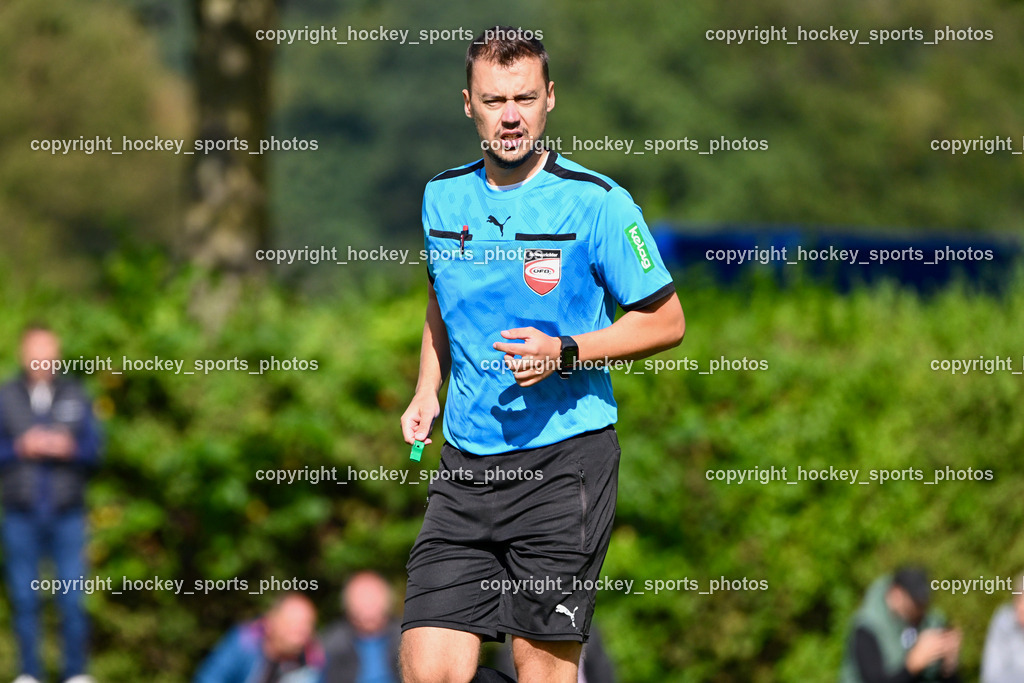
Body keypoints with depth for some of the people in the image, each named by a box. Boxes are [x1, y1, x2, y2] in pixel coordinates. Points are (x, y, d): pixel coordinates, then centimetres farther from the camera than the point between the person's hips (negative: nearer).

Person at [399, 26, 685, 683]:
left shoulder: (597, 203, -7)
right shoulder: (443, 197, 8)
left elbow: (666, 320, -2)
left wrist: (564, 353, -15)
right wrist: (427, 393, 12)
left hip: (565, 456, -4)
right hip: (465, 462, 4)